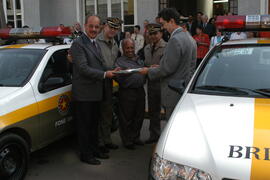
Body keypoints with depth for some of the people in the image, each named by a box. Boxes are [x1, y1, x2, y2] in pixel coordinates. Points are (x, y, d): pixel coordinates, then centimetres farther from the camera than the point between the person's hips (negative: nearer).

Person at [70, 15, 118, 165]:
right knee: (84, 125, 3)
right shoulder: (78, 44, -14)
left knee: (94, 123, 19)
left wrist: (112, 70, 3)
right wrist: (105, 74, -20)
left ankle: (94, 150, 33)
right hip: (84, 93, -9)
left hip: (96, 92, 9)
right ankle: (85, 154, 16)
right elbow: (83, 68, -21)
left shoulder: (96, 44, 15)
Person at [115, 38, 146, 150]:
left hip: (140, 91, 6)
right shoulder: (120, 61, -2)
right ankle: (127, 141, 14)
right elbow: (117, 77, -12)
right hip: (127, 92, -6)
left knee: (139, 117, 14)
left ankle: (135, 137, 30)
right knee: (127, 118, 1)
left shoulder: (139, 59, 17)